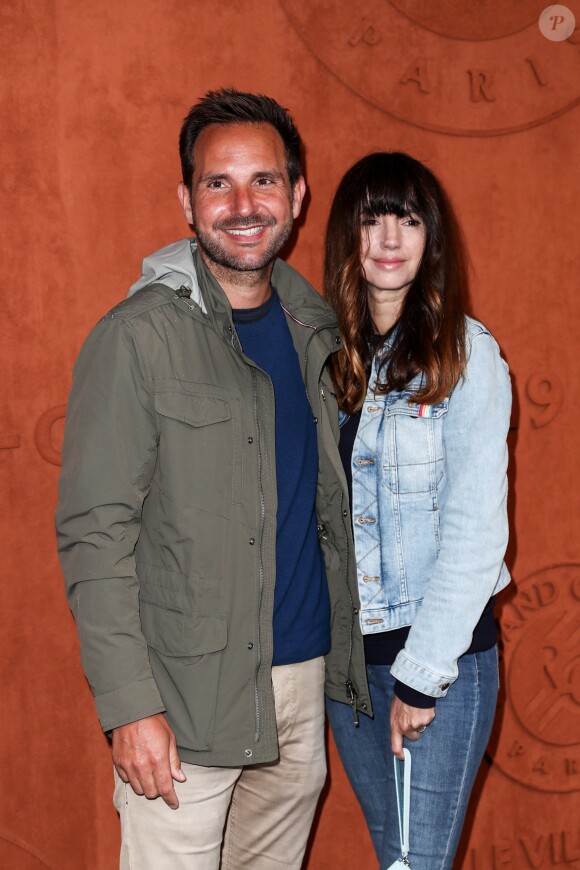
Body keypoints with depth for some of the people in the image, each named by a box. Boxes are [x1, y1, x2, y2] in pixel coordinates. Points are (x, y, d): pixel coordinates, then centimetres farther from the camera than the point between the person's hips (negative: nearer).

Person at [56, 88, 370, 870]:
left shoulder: (313, 324, 7)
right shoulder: (137, 338, -12)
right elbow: (94, 533, -14)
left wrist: (346, 649, 10)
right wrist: (129, 705, -18)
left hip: (305, 673, 6)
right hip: (188, 694, -6)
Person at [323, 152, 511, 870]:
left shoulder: (467, 353, -9)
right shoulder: (327, 351, 5)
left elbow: (476, 528, -13)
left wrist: (421, 672, -14)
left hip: (443, 649, -4)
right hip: (345, 647, 5)